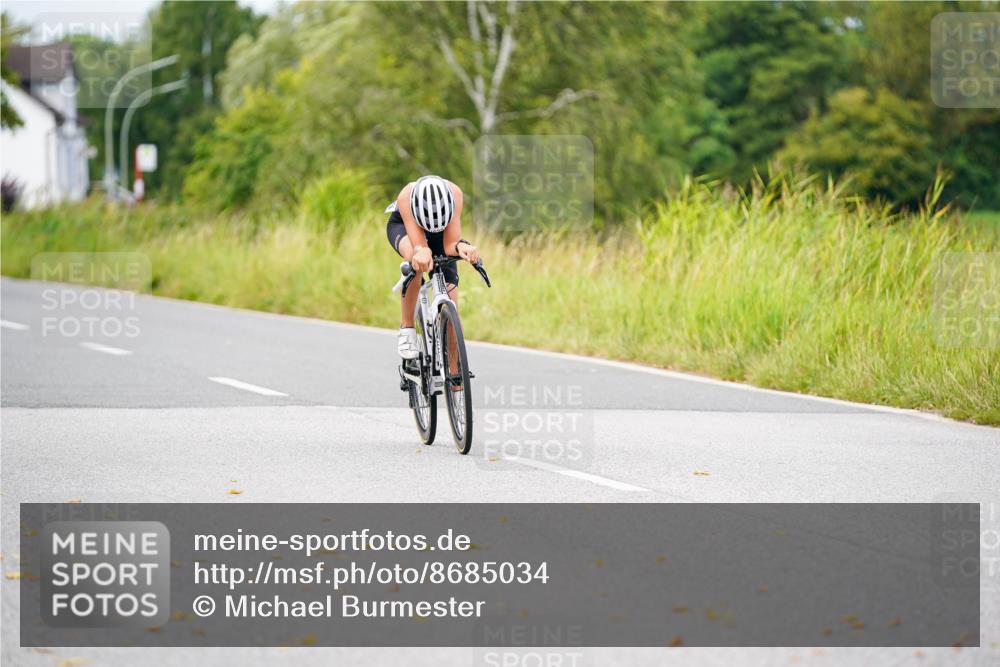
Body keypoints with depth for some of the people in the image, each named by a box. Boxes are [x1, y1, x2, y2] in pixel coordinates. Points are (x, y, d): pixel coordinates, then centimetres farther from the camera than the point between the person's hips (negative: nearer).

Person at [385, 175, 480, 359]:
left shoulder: (454, 193, -38)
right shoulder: (406, 196, -42)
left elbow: (450, 245, -36)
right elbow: (419, 244, -45)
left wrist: (461, 247, -59)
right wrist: (421, 251, -68)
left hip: (439, 239, 2)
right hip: (402, 227, -2)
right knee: (416, 258, -39)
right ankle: (407, 328, -23)